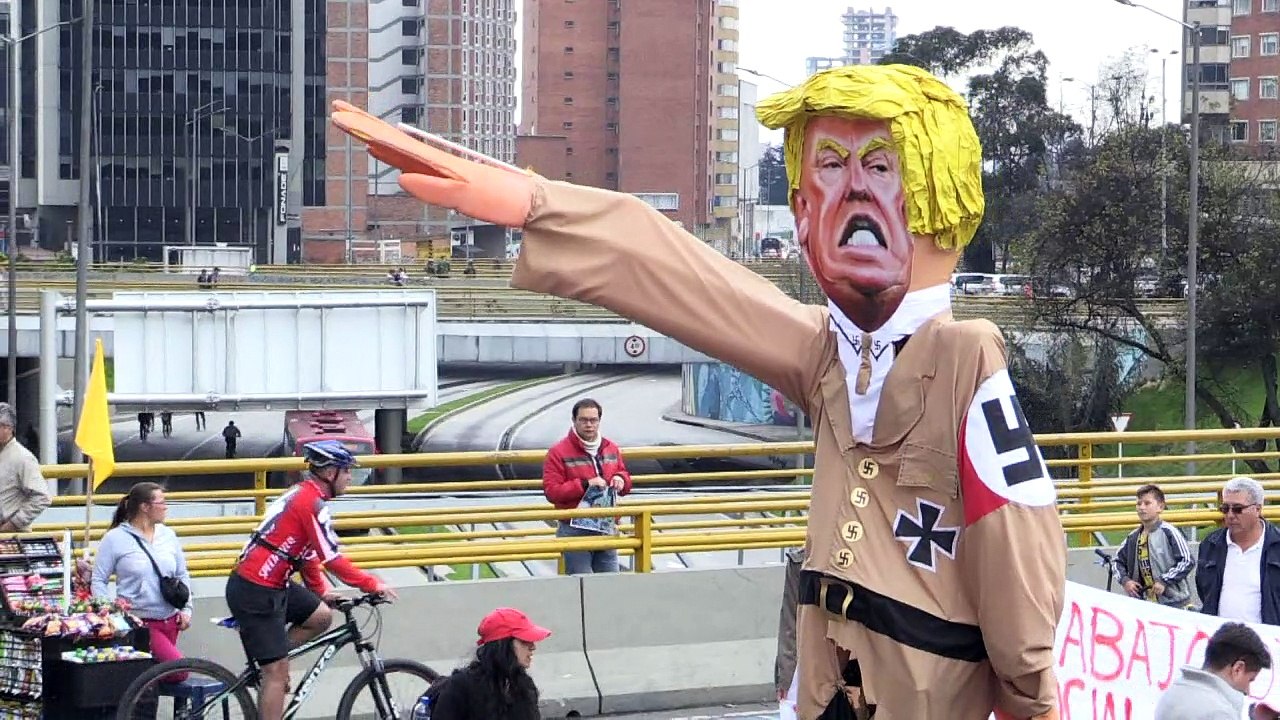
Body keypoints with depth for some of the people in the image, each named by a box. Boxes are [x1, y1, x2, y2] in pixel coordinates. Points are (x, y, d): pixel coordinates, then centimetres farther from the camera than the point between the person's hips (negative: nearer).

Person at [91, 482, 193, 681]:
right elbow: (98, 581, -3)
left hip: (171, 622, 6)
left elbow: (182, 575, 19)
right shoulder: (115, 538, -4)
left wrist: (186, 609, 7)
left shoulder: (168, 535, 10)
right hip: (139, 623, -6)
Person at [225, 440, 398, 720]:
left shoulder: (302, 494, 12)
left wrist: (321, 590, 19)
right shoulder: (313, 503, -18)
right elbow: (332, 559, -19)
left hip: (272, 584, 9)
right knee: (278, 671, -5)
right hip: (255, 592, -9)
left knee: (321, 617, 15)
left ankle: (268, 664, 16)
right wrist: (372, 584, -10)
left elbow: (307, 552, 20)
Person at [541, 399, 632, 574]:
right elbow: (551, 491, -12)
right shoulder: (558, 452, -5)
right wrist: (584, 485, -20)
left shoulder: (612, 448, 12)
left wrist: (622, 480, 1)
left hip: (607, 528, 5)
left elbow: (625, 475, 26)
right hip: (575, 531, -5)